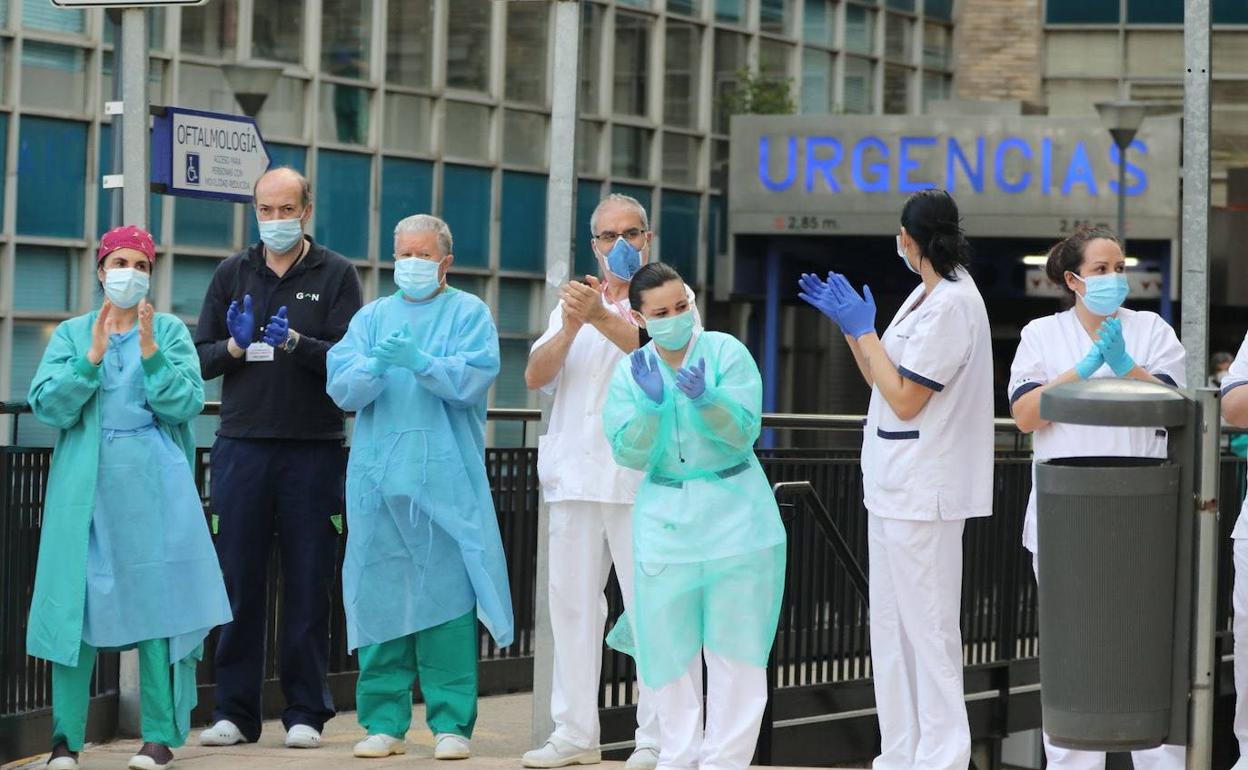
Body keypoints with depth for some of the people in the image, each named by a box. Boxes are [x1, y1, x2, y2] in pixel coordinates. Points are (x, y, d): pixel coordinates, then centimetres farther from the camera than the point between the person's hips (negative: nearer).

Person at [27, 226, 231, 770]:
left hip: (154, 485, 0)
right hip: (86, 488, 1)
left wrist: (150, 352, -13)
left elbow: (186, 404, -3)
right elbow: (48, 406, -1)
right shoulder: (72, 335, 10)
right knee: (76, 603, -3)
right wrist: (92, 358, -11)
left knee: (156, 601, -3)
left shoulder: (170, 332, 9)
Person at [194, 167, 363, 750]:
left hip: (313, 448, -2)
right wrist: (234, 347, -10)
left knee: (308, 583, 1)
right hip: (242, 447, 2)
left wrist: (296, 343, -20)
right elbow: (200, 357, 10)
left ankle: (305, 712, 7)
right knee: (238, 582, 2)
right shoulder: (233, 275, 12)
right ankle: (234, 711, 7)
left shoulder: (335, 275, 5)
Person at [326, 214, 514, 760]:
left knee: (447, 594, -5)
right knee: (380, 596, 2)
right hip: (378, 479, 3)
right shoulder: (372, 317, 17)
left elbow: (474, 379, -8)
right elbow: (342, 388, 5)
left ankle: (451, 722, -1)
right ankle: (384, 721, 8)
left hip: (447, 481, -3)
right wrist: (376, 365, -15)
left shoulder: (469, 313, 8)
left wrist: (418, 360, -20)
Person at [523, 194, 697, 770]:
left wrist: (602, 317, -29)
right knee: (572, 602, 5)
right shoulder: (574, 299, 19)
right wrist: (570, 327, -10)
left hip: (640, 475, -5)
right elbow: (536, 377, 8)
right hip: (575, 473, 5)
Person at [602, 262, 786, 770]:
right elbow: (630, 454, -4)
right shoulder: (631, 372, 3)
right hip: (665, 524, 2)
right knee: (668, 648, 5)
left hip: (734, 516, -2)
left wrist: (705, 399, -28)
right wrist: (652, 404, -20)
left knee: (734, 650, 0)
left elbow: (743, 433, -11)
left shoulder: (726, 353, -5)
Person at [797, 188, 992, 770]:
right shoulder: (926, 296, 13)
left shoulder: (952, 304, -17)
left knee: (926, 628, -6)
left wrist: (863, 329, -11)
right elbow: (883, 380, 18)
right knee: (890, 628, 13)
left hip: (922, 492, -10)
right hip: (894, 486, 10)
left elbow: (904, 399, -18)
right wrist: (848, 324, 12)